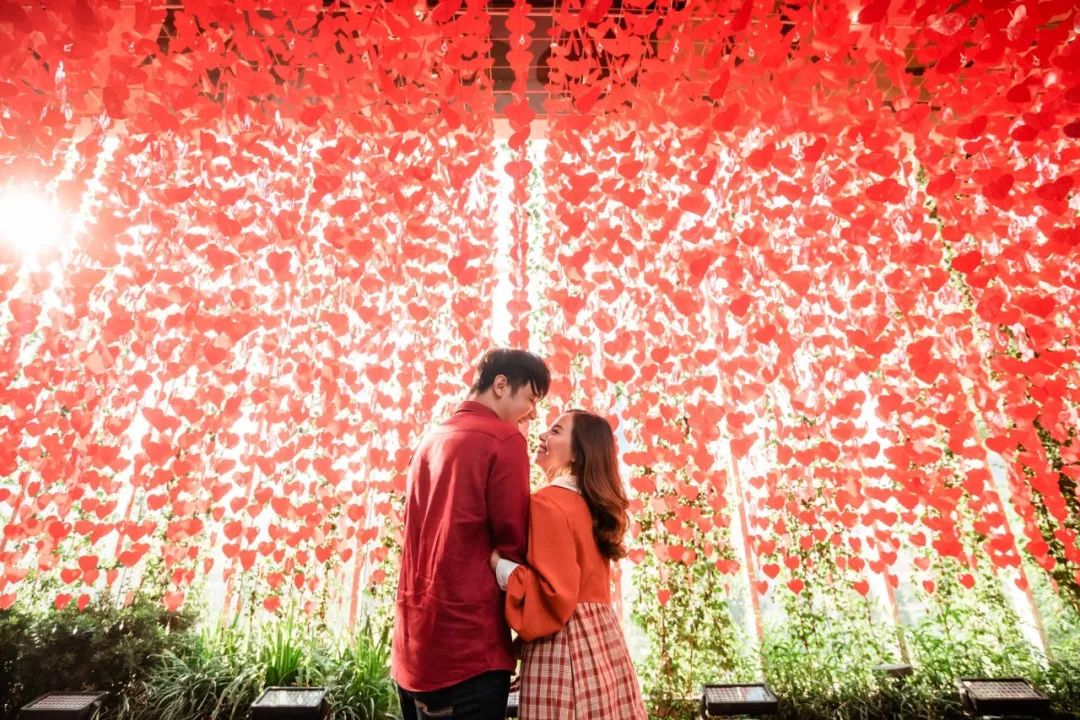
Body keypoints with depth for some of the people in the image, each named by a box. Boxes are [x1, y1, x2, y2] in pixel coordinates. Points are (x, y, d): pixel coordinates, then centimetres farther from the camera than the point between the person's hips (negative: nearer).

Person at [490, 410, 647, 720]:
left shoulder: (548, 503, -17)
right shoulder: (589, 503, 9)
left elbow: (555, 594, -22)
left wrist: (497, 562, -15)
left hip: (563, 647, -8)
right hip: (599, 638, 8)